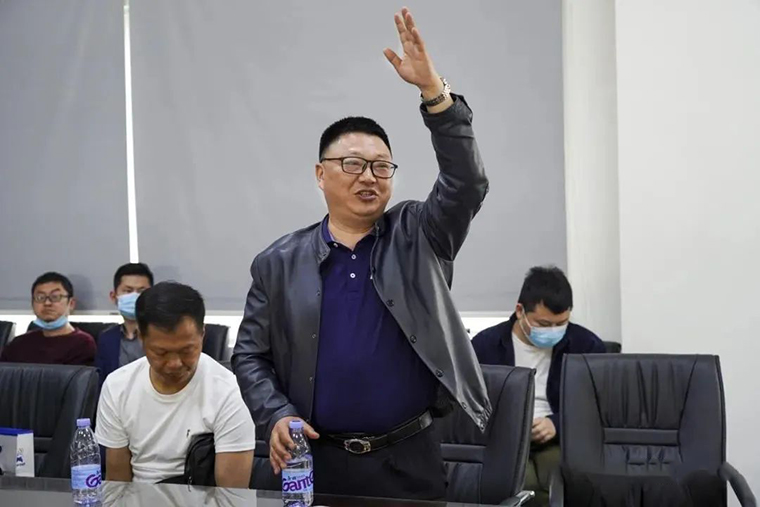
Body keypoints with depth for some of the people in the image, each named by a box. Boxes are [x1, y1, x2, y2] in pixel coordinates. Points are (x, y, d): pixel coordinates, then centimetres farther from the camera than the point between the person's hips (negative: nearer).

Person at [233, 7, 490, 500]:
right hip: (318, 459, 0)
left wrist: (433, 89, -23)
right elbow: (250, 356, 7)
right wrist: (276, 416, -11)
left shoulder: (418, 237, 2)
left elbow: (467, 183, -14)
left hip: (410, 457, 0)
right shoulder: (280, 263, 3)